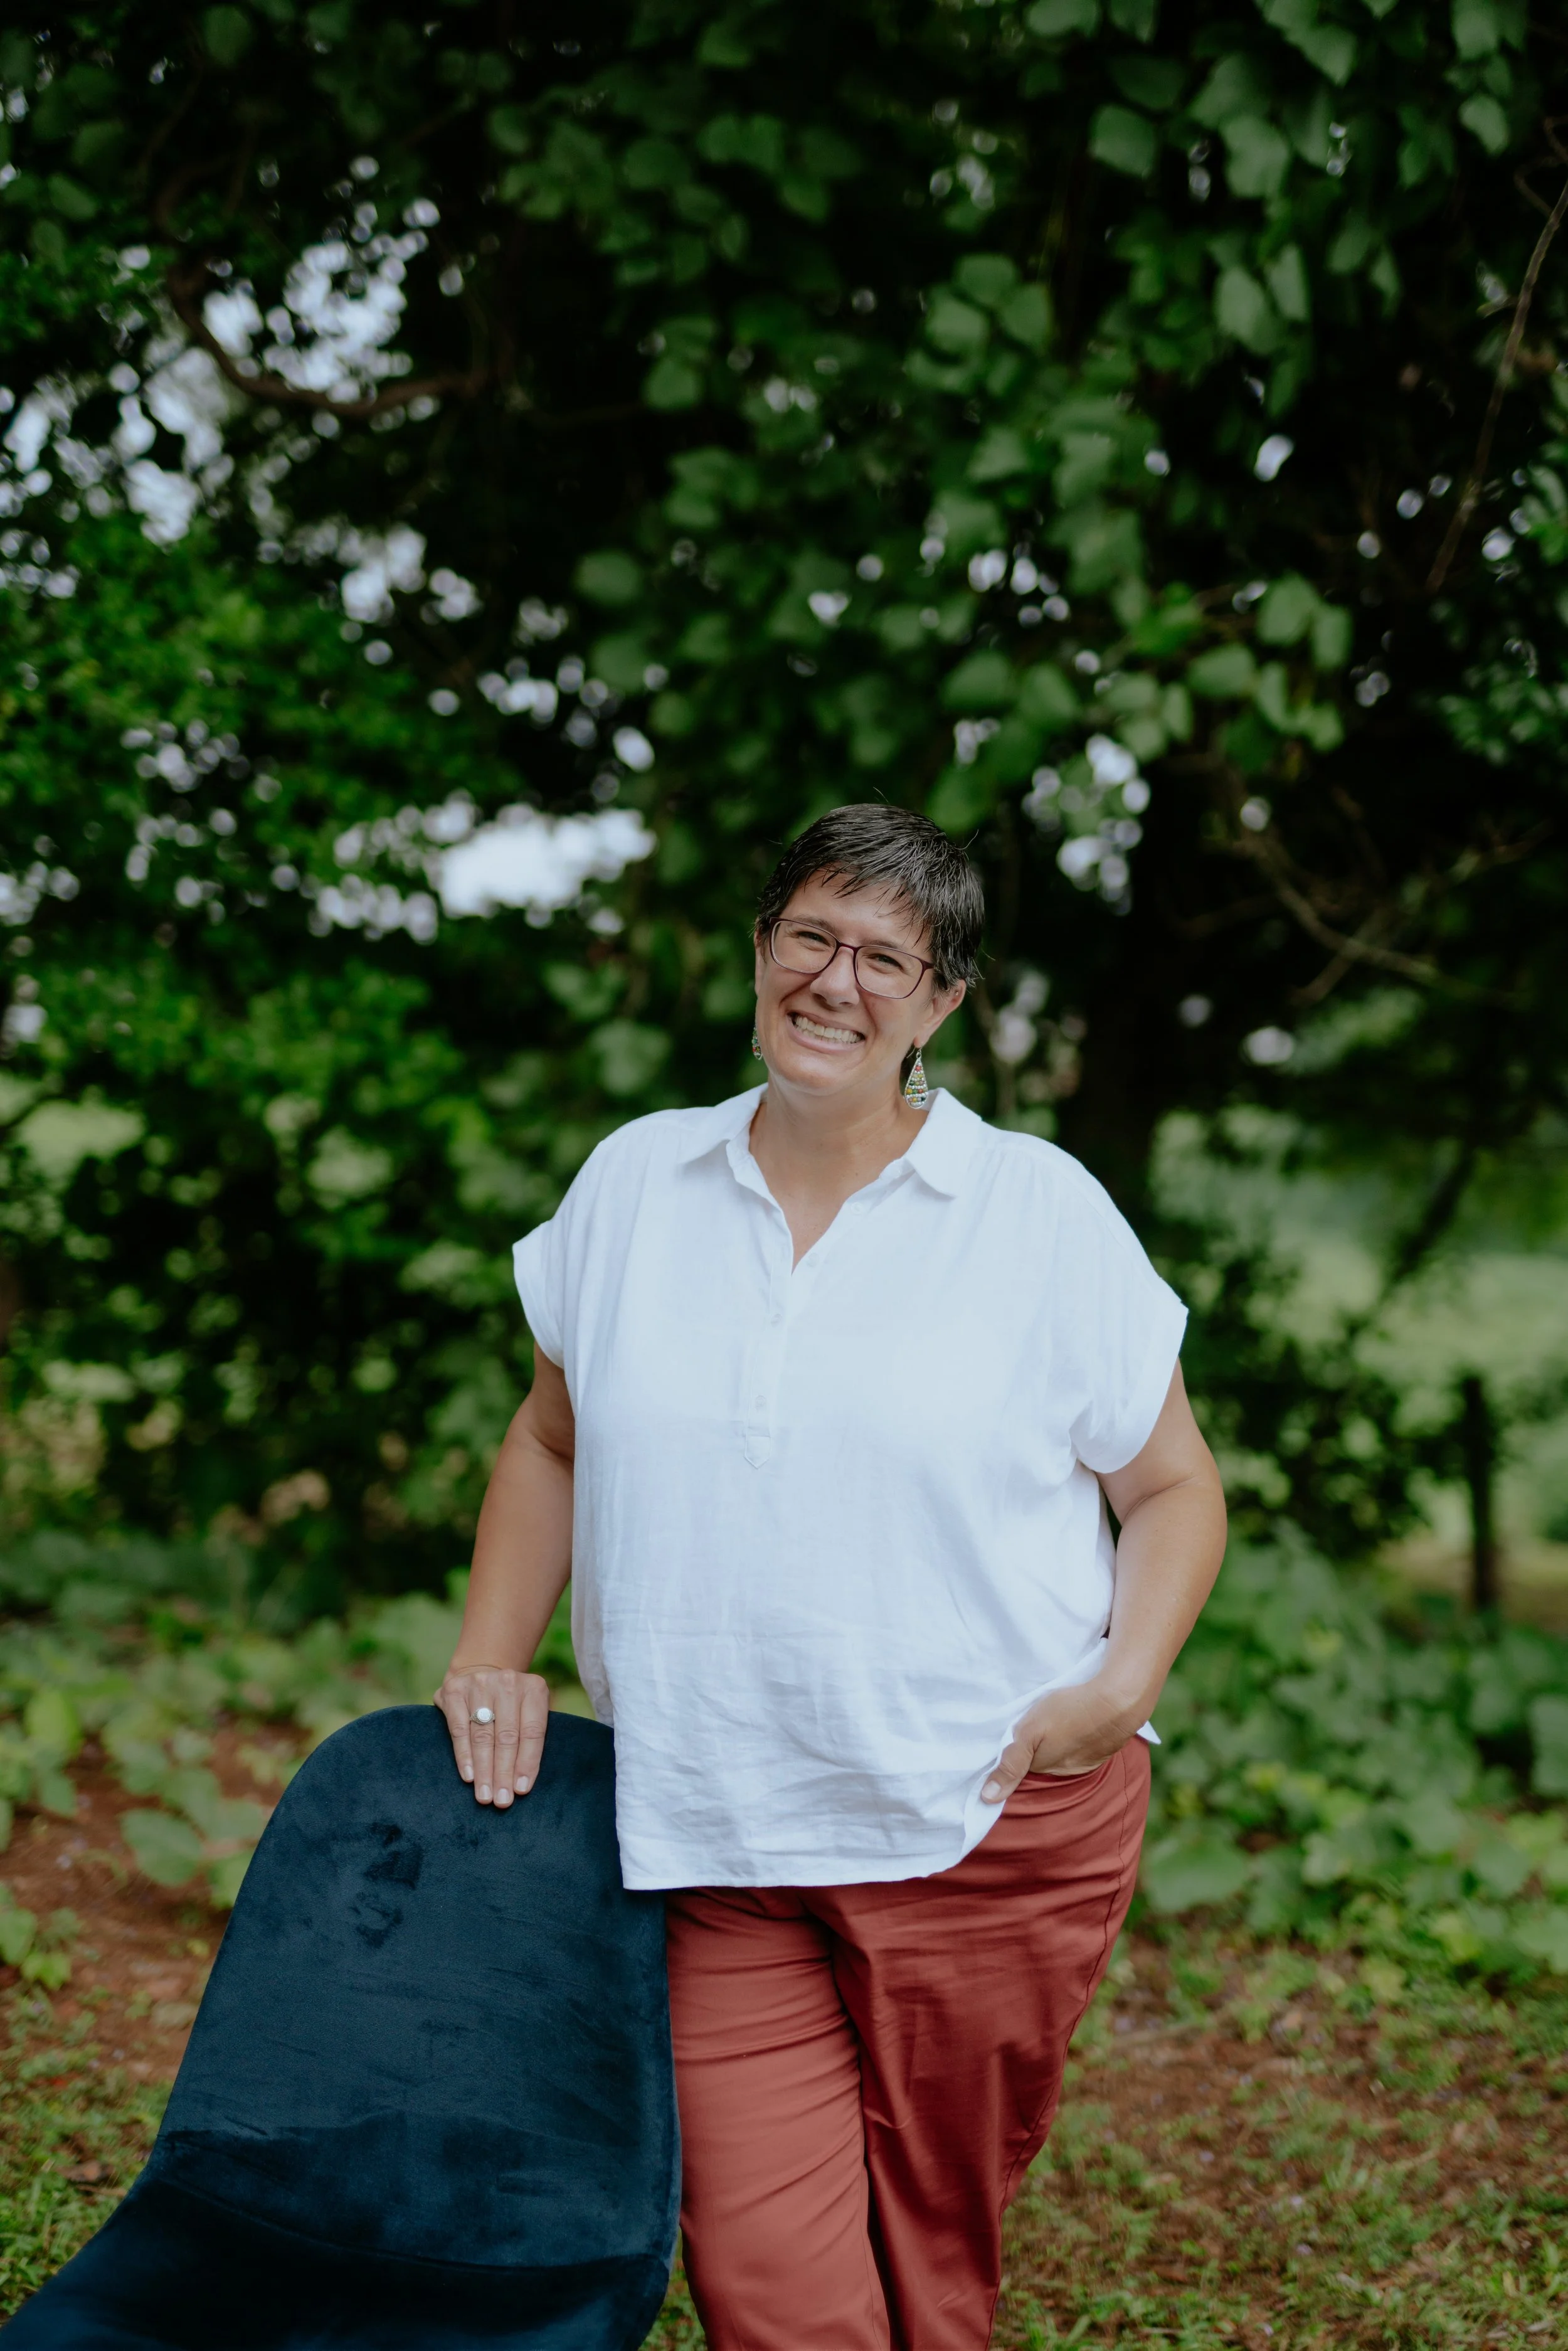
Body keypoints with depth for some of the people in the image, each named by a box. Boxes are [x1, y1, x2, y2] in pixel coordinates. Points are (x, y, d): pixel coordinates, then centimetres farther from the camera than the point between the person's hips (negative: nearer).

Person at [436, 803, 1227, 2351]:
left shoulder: (1044, 1210, 0)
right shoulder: (634, 1184, 8)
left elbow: (1173, 1486, 6)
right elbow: (553, 1443, 19)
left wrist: (1127, 1677, -10)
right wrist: (492, 1658, 6)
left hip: (989, 1827, -1)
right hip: (711, 1844, 2)